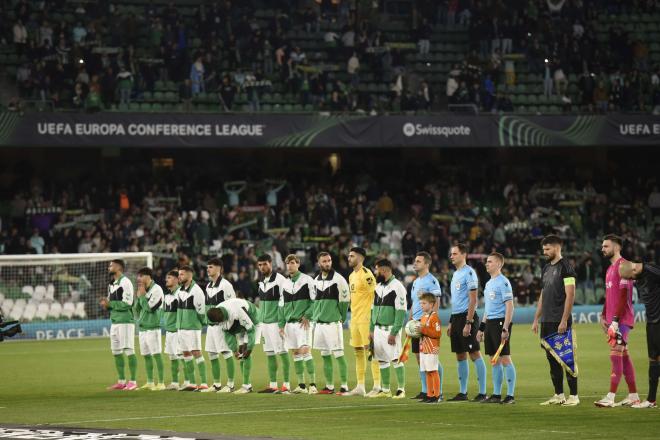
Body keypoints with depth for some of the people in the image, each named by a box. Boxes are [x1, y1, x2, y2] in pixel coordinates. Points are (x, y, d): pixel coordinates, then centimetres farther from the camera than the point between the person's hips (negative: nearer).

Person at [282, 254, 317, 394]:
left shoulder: (307, 280, -2)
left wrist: (307, 316, -12)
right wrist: (282, 324, 13)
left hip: (303, 322, -6)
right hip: (290, 322, 6)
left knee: (305, 350, -13)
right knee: (296, 353, 6)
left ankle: (312, 384, -13)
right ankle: (301, 385, 9)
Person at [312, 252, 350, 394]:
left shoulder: (338, 279, -7)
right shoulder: (316, 280, 12)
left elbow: (345, 300, -5)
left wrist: (341, 318, 0)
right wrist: (315, 317, 12)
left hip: (333, 323, -6)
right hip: (319, 323, 6)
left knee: (338, 355, -7)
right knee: (325, 356, 8)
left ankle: (344, 386, -6)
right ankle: (329, 386, 13)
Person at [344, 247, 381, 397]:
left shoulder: (366, 274, -13)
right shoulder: (352, 276, 16)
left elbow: (375, 295, -16)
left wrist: (371, 316, -19)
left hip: (365, 318, -9)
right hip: (355, 319, 9)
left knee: (370, 349, -8)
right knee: (358, 351, 10)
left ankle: (377, 386, -7)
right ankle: (360, 387, 15)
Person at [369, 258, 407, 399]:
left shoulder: (397, 287, -11)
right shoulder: (378, 287, 14)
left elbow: (401, 312, -15)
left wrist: (394, 333, -18)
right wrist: (371, 329, 13)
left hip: (390, 329, -8)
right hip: (378, 329, 8)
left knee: (396, 360, -7)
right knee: (382, 361, 9)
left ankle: (401, 390, -3)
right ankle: (385, 390, 16)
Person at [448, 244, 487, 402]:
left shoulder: (469, 273, -11)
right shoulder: (456, 274, 17)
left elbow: (473, 300, -16)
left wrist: (468, 323, -20)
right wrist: (451, 322, 20)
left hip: (467, 317, -9)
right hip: (456, 318, 9)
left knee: (474, 353, -8)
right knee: (460, 356, 11)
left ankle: (482, 392, -6)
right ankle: (462, 393, 16)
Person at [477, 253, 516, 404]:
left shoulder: (503, 282, -10)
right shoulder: (489, 283, 17)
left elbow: (509, 306, -15)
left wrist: (505, 329, -21)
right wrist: (481, 328, 21)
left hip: (500, 322, -9)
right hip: (490, 323, 9)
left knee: (505, 358, -7)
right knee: (494, 360, 10)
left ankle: (510, 395, -4)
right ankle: (496, 394, 14)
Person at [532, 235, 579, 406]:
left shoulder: (565, 267, -8)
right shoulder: (546, 269, 17)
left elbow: (570, 295, -14)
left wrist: (564, 321, -19)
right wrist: (536, 319, 17)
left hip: (560, 322, -8)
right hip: (547, 322, 8)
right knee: (552, 359, 9)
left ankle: (574, 396, -3)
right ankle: (559, 395, 14)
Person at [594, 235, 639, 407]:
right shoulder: (610, 269, 18)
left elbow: (623, 296, -18)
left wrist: (615, 319, -21)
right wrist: (603, 316, 15)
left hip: (621, 319, -10)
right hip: (613, 319, 10)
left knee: (615, 354, -12)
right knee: (624, 356, 10)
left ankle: (610, 397, -14)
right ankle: (633, 396, 13)